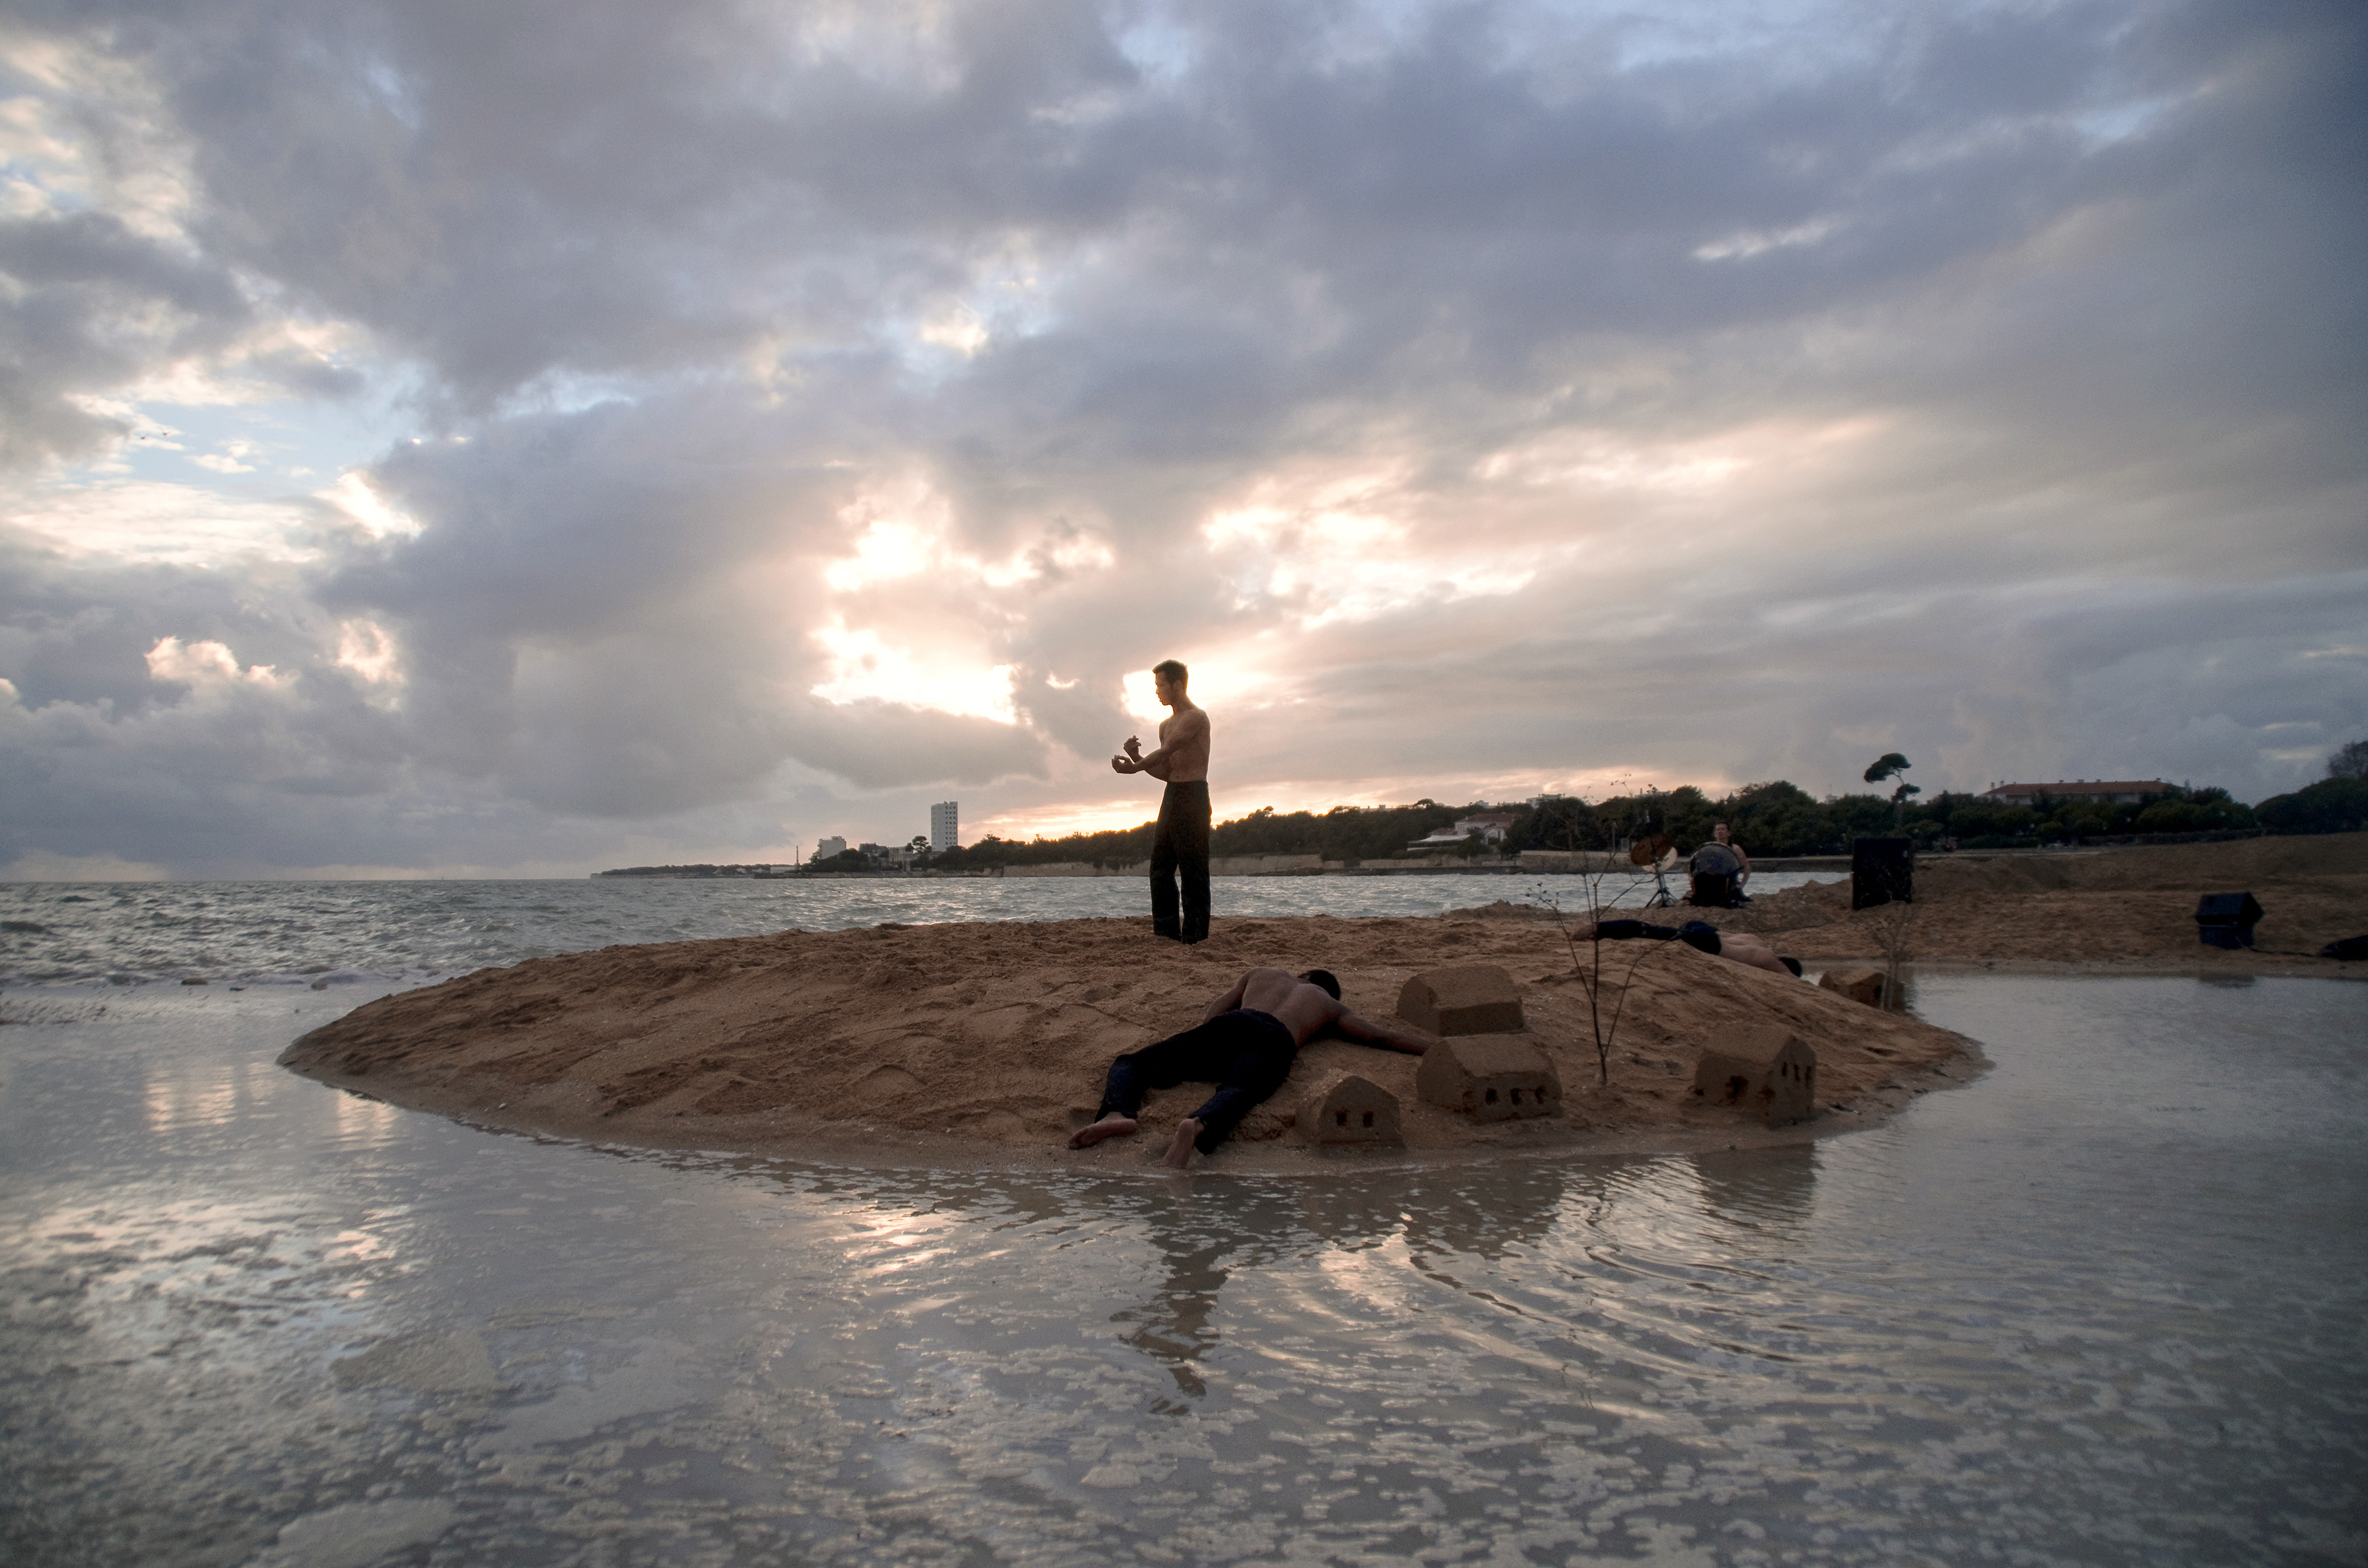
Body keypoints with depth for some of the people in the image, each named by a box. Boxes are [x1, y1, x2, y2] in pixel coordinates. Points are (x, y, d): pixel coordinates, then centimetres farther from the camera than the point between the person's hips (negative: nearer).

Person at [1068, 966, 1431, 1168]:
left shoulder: (1260, 975, 44)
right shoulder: (1331, 1007, 40)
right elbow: (1384, 1036, 37)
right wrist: (1441, 1052, 43)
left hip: (1230, 1026, 2)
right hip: (1275, 1042, -1)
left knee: (1128, 1064, 5)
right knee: (1236, 1093, -32)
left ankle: (1117, 1113, -32)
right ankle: (1196, 1127, -70)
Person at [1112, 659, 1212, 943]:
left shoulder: (1195, 718, -7)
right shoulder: (1166, 725, 20)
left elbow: (1166, 752, -17)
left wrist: (1134, 767, -14)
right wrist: (1137, 758, 3)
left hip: (1192, 795, -9)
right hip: (1171, 795, 9)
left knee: (1192, 870, -8)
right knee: (1160, 867, 5)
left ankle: (1194, 936, -6)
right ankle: (1166, 933, 9)